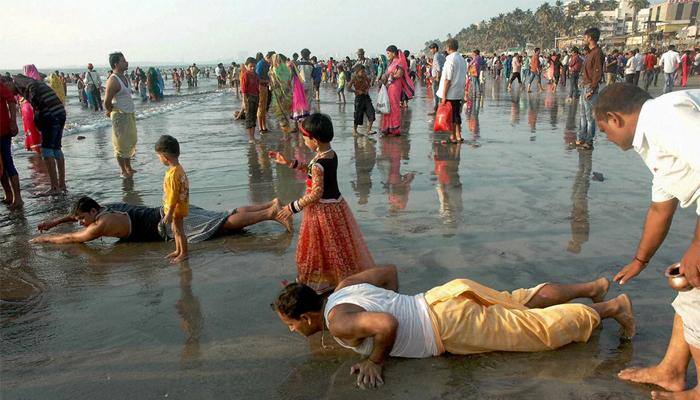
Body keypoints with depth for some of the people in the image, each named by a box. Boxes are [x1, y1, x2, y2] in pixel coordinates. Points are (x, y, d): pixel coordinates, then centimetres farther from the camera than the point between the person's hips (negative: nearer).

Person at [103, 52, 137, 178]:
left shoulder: (124, 78, 10)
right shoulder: (113, 81, -19)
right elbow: (107, 102, -19)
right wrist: (111, 112, -1)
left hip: (130, 114, 9)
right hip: (120, 116, -9)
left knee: (131, 141, 17)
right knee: (122, 144, -1)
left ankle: (128, 167, 30)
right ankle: (123, 171, 8)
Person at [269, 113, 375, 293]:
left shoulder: (318, 163, -27)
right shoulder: (331, 154, 1)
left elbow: (316, 194, -25)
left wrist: (293, 207, -16)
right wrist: (289, 162, 14)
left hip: (322, 209, -9)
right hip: (336, 204, 9)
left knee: (323, 249, 8)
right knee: (337, 247, 22)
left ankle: (319, 282, 23)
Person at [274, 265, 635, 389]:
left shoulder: (338, 322, -18)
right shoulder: (343, 288, 7)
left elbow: (387, 324, -36)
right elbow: (389, 271, 16)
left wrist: (375, 360, -19)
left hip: (449, 323, -8)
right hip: (445, 297, 8)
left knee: (540, 327, 4)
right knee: (525, 301, 21)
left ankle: (612, 306, 15)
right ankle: (592, 287, 33)